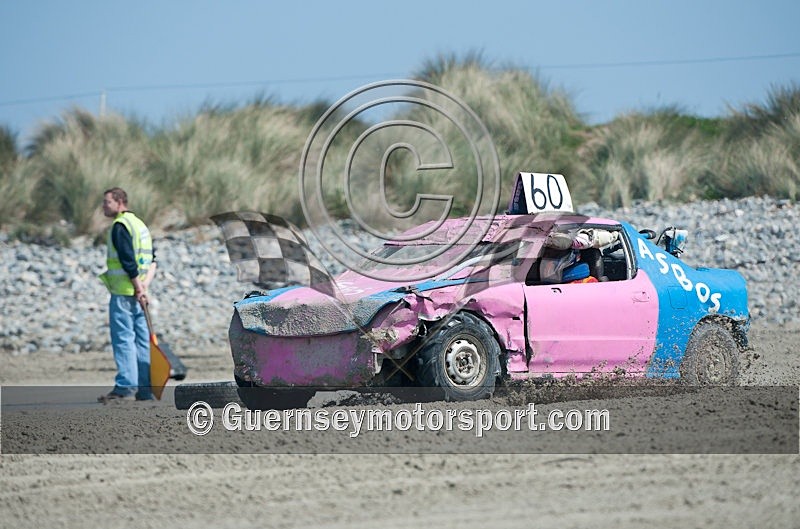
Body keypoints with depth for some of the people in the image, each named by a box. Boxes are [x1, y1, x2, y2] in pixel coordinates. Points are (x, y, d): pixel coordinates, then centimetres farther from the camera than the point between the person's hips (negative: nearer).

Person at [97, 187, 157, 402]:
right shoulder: (140, 224, 18)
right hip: (139, 292, 9)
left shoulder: (120, 226, -11)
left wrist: (138, 287, -17)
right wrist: (145, 284, 3)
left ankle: (125, 385, -12)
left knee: (123, 338, -8)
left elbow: (128, 261, -19)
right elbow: (151, 260, 14)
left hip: (124, 292, -9)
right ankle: (145, 388, 10)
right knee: (141, 339, 9)